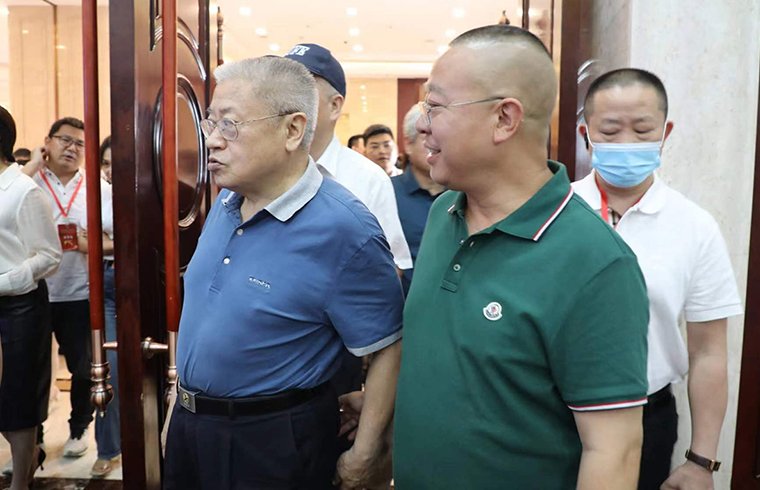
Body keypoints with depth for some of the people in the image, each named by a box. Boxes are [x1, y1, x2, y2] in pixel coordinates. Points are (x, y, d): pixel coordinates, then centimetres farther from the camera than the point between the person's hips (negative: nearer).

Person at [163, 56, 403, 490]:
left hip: (274, 442, -7)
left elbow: (390, 349, -20)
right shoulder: (225, 202, 0)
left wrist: (364, 455, -15)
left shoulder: (343, 229, -26)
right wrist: (188, 397, 17)